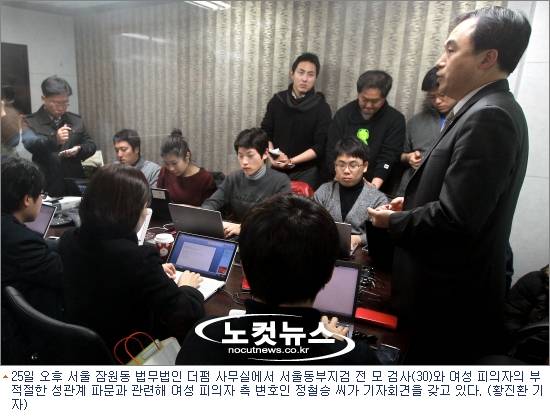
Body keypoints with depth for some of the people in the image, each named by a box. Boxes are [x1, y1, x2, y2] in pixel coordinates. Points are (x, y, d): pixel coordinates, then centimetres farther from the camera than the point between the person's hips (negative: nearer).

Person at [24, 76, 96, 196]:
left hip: (75, 184, 4)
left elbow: (91, 145, 15)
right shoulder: (30, 122, 0)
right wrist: (54, 140, -30)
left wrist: (79, 149, -7)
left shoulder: (76, 120, 15)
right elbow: (26, 146, -15)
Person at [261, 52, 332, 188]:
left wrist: (292, 161, -20)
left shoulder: (321, 107, -5)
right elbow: (265, 134, 5)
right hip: (277, 169, 3)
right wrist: (272, 157, -13)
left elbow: (320, 146, -10)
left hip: (306, 173, -2)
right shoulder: (277, 100, 3)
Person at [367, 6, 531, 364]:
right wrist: (411, 202, 5)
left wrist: (392, 221, -13)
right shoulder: (488, 110, 8)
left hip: (450, 296, -9)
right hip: (451, 284, 9)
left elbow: (454, 218, -29)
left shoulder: (487, 117, -24)